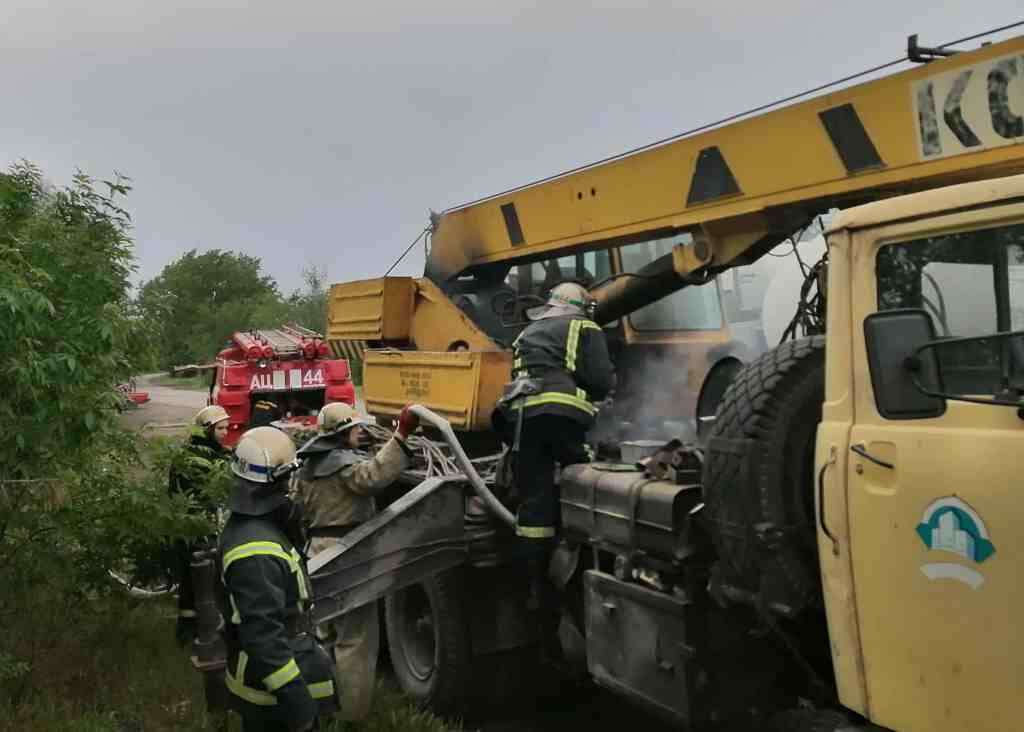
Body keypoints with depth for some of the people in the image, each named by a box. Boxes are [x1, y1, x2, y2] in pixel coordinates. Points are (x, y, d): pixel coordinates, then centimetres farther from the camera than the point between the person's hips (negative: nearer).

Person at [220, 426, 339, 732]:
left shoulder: (244, 526, 5)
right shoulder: (255, 550, -28)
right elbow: (262, 632, -30)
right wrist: (293, 693, -28)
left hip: (256, 673, 10)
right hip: (272, 690, -10)